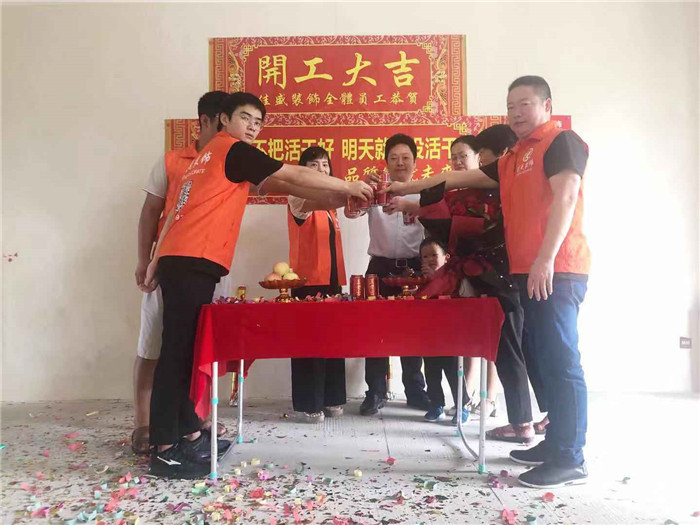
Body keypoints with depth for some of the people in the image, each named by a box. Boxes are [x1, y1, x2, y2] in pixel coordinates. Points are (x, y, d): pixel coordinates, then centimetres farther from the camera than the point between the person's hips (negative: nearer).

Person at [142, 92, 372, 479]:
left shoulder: (209, 156, 25)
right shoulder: (234, 150, -1)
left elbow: (184, 209, 21)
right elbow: (295, 175, -3)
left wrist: (157, 260, 19)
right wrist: (348, 187, 5)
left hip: (178, 259, 10)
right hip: (193, 262, -10)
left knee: (186, 349, 10)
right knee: (179, 350, -9)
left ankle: (189, 434, 18)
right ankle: (164, 450, -5)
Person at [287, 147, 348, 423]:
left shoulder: (328, 203, 18)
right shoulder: (297, 197, -6)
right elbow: (311, 204, -31)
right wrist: (348, 193, -49)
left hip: (332, 277, 7)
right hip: (307, 278, -7)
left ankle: (331, 398, 18)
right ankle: (308, 403, 3)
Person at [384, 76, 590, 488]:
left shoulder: (562, 141, 0)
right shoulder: (513, 159, 25)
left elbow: (565, 198, -13)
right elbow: (462, 178, 28)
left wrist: (547, 258, -23)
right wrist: (409, 188, 27)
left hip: (556, 271, -9)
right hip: (529, 272, 9)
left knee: (561, 361, -9)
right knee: (546, 360, 10)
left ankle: (570, 460, -3)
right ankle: (554, 444, 18)